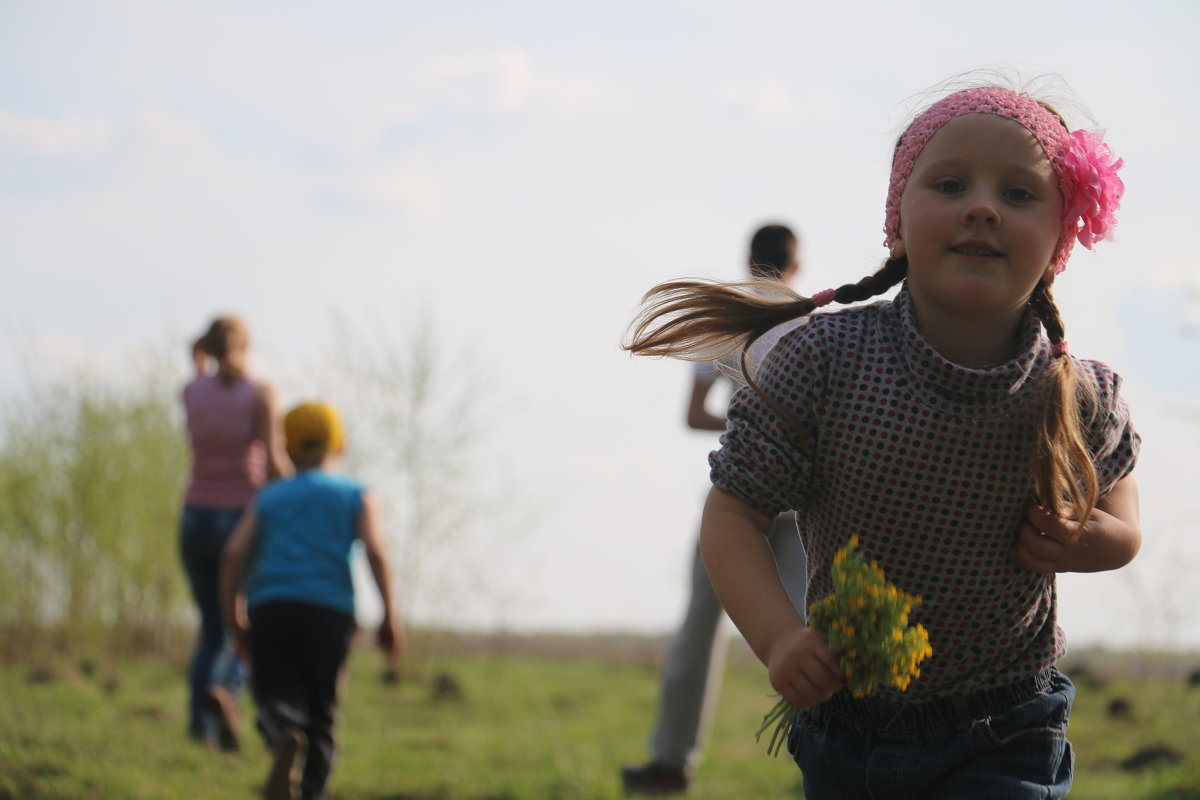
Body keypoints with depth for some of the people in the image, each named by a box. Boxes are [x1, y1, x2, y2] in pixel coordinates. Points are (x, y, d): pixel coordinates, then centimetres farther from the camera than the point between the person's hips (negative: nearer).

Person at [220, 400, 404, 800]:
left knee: (277, 700, -7)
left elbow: (234, 553, 7)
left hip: (269, 606, 1)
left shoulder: (269, 497, 20)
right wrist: (390, 616, 2)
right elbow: (374, 550, -1)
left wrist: (234, 620, 14)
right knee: (320, 713, 9)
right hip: (329, 609, 0)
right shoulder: (356, 495, 16)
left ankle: (285, 738, -42)